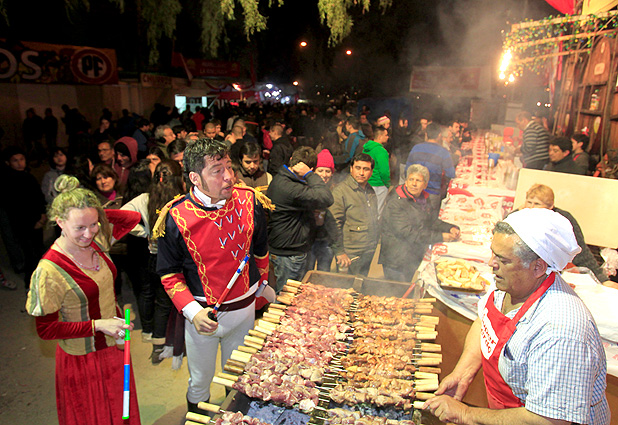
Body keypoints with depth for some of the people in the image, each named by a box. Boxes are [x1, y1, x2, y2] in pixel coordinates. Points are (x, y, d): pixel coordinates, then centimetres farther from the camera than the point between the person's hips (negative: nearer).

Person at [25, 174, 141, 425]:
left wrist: (96, 215, -12)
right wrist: (97, 325, -25)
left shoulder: (97, 241, -10)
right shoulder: (48, 272, -27)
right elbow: (46, 330, -18)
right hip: (83, 361, -5)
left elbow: (133, 218, 0)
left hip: (114, 346, 6)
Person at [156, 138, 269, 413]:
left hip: (244, 307, 2)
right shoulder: (176, 218, -19)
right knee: (199, 382, 20)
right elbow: (169, 274, -8)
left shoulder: (248, 202, -11)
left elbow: (260, 250, 6)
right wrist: (192, 311, -21)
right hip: (202, 313, -2)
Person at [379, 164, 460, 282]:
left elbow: (430, 221, 20)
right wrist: (440, 237, -25)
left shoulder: (421, 198, 9)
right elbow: (407, 233, -26)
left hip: (416, 259, 8)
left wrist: (451, 228, 1)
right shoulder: (396, 203, -20)